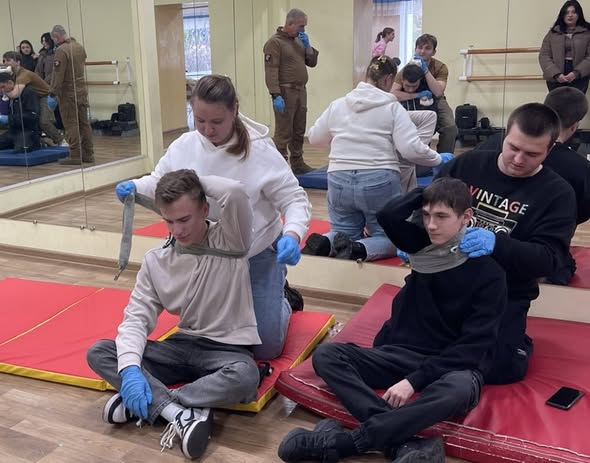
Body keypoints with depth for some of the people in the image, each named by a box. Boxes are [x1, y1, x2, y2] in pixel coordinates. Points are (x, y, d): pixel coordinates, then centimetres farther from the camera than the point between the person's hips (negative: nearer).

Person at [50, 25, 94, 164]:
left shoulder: (61, 50, -16)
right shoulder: (79, 47, 7)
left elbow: (58, 73, -16)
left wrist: (53, 90, -6)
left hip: (68, 92, -7)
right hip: (82, 90, 7)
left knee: (71, 124, -2)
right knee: (84, 122, 10)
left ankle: (75, 156, -1)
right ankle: (88, 154, 15)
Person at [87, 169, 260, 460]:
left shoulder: (230, 241, -11)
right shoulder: (155, 261, -1)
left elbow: (235, 193, -31)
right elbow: (137, 318, -5)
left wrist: (197, 181, -11)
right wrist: (130, 368, -22)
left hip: (228, 349, -4)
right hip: (183, 346, 4)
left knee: (245, 377, -39)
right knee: (98, 353, -13)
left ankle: (142, 403, -24)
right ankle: (180, 413, -32)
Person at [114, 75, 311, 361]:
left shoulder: (260, 152, -18)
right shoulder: (184, 146, -8)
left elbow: (295, 200, -14)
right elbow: (160, 182, 8)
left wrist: (292, 234, -34)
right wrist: (135, 186, -14)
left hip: (257, 258, -3)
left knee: (265, 348, 2)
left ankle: (281, 297, 32)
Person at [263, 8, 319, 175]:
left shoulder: (299, 41, 16)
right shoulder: (275, 42, -8)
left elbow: (312, 62, 17)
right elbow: (271, 70, -16)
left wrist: (307, 46, 1)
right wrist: (276, 95, -24)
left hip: (301, 91, 8)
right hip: (285, 92, -8)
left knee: (299, 132, 13)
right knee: (283, 133, -9)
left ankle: (297, 163, 21)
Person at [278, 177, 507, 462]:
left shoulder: (489, 273, -7)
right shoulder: (425, 246, 7)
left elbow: (474, 346, -12)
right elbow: (389, 215, -12)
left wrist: (414, 380, -20)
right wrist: (429, 191, 0)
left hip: (451, 366, -4)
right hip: (400, 354, 5)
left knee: (460, 389, -41)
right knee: (326, 354, -19)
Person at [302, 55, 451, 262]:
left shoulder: (337, 105, 7)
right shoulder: (392, 107, -3)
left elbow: (314, 138, 19)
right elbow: (412, 149, -11)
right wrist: (439, 160, 6)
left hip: (339, 181, 3)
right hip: (379, 183, -3)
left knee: (344, 234, 20)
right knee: (388, 238, 14)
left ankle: (324, 243, -15)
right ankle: (358, 249, -19)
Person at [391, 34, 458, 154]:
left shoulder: (440, 67, -18)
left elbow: (438, 92, -33)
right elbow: (393, 93, -28)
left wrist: (425, 70, -38)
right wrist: (417, 95, -39)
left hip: (436, 102, 0)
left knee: (450, 128, -26)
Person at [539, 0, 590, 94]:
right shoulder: (553, 33, 9)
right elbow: (544, 56, 2)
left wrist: (576, 73, -16)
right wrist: (556, 74, -12)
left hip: (579, 78, -1)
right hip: (555, 78, 1)